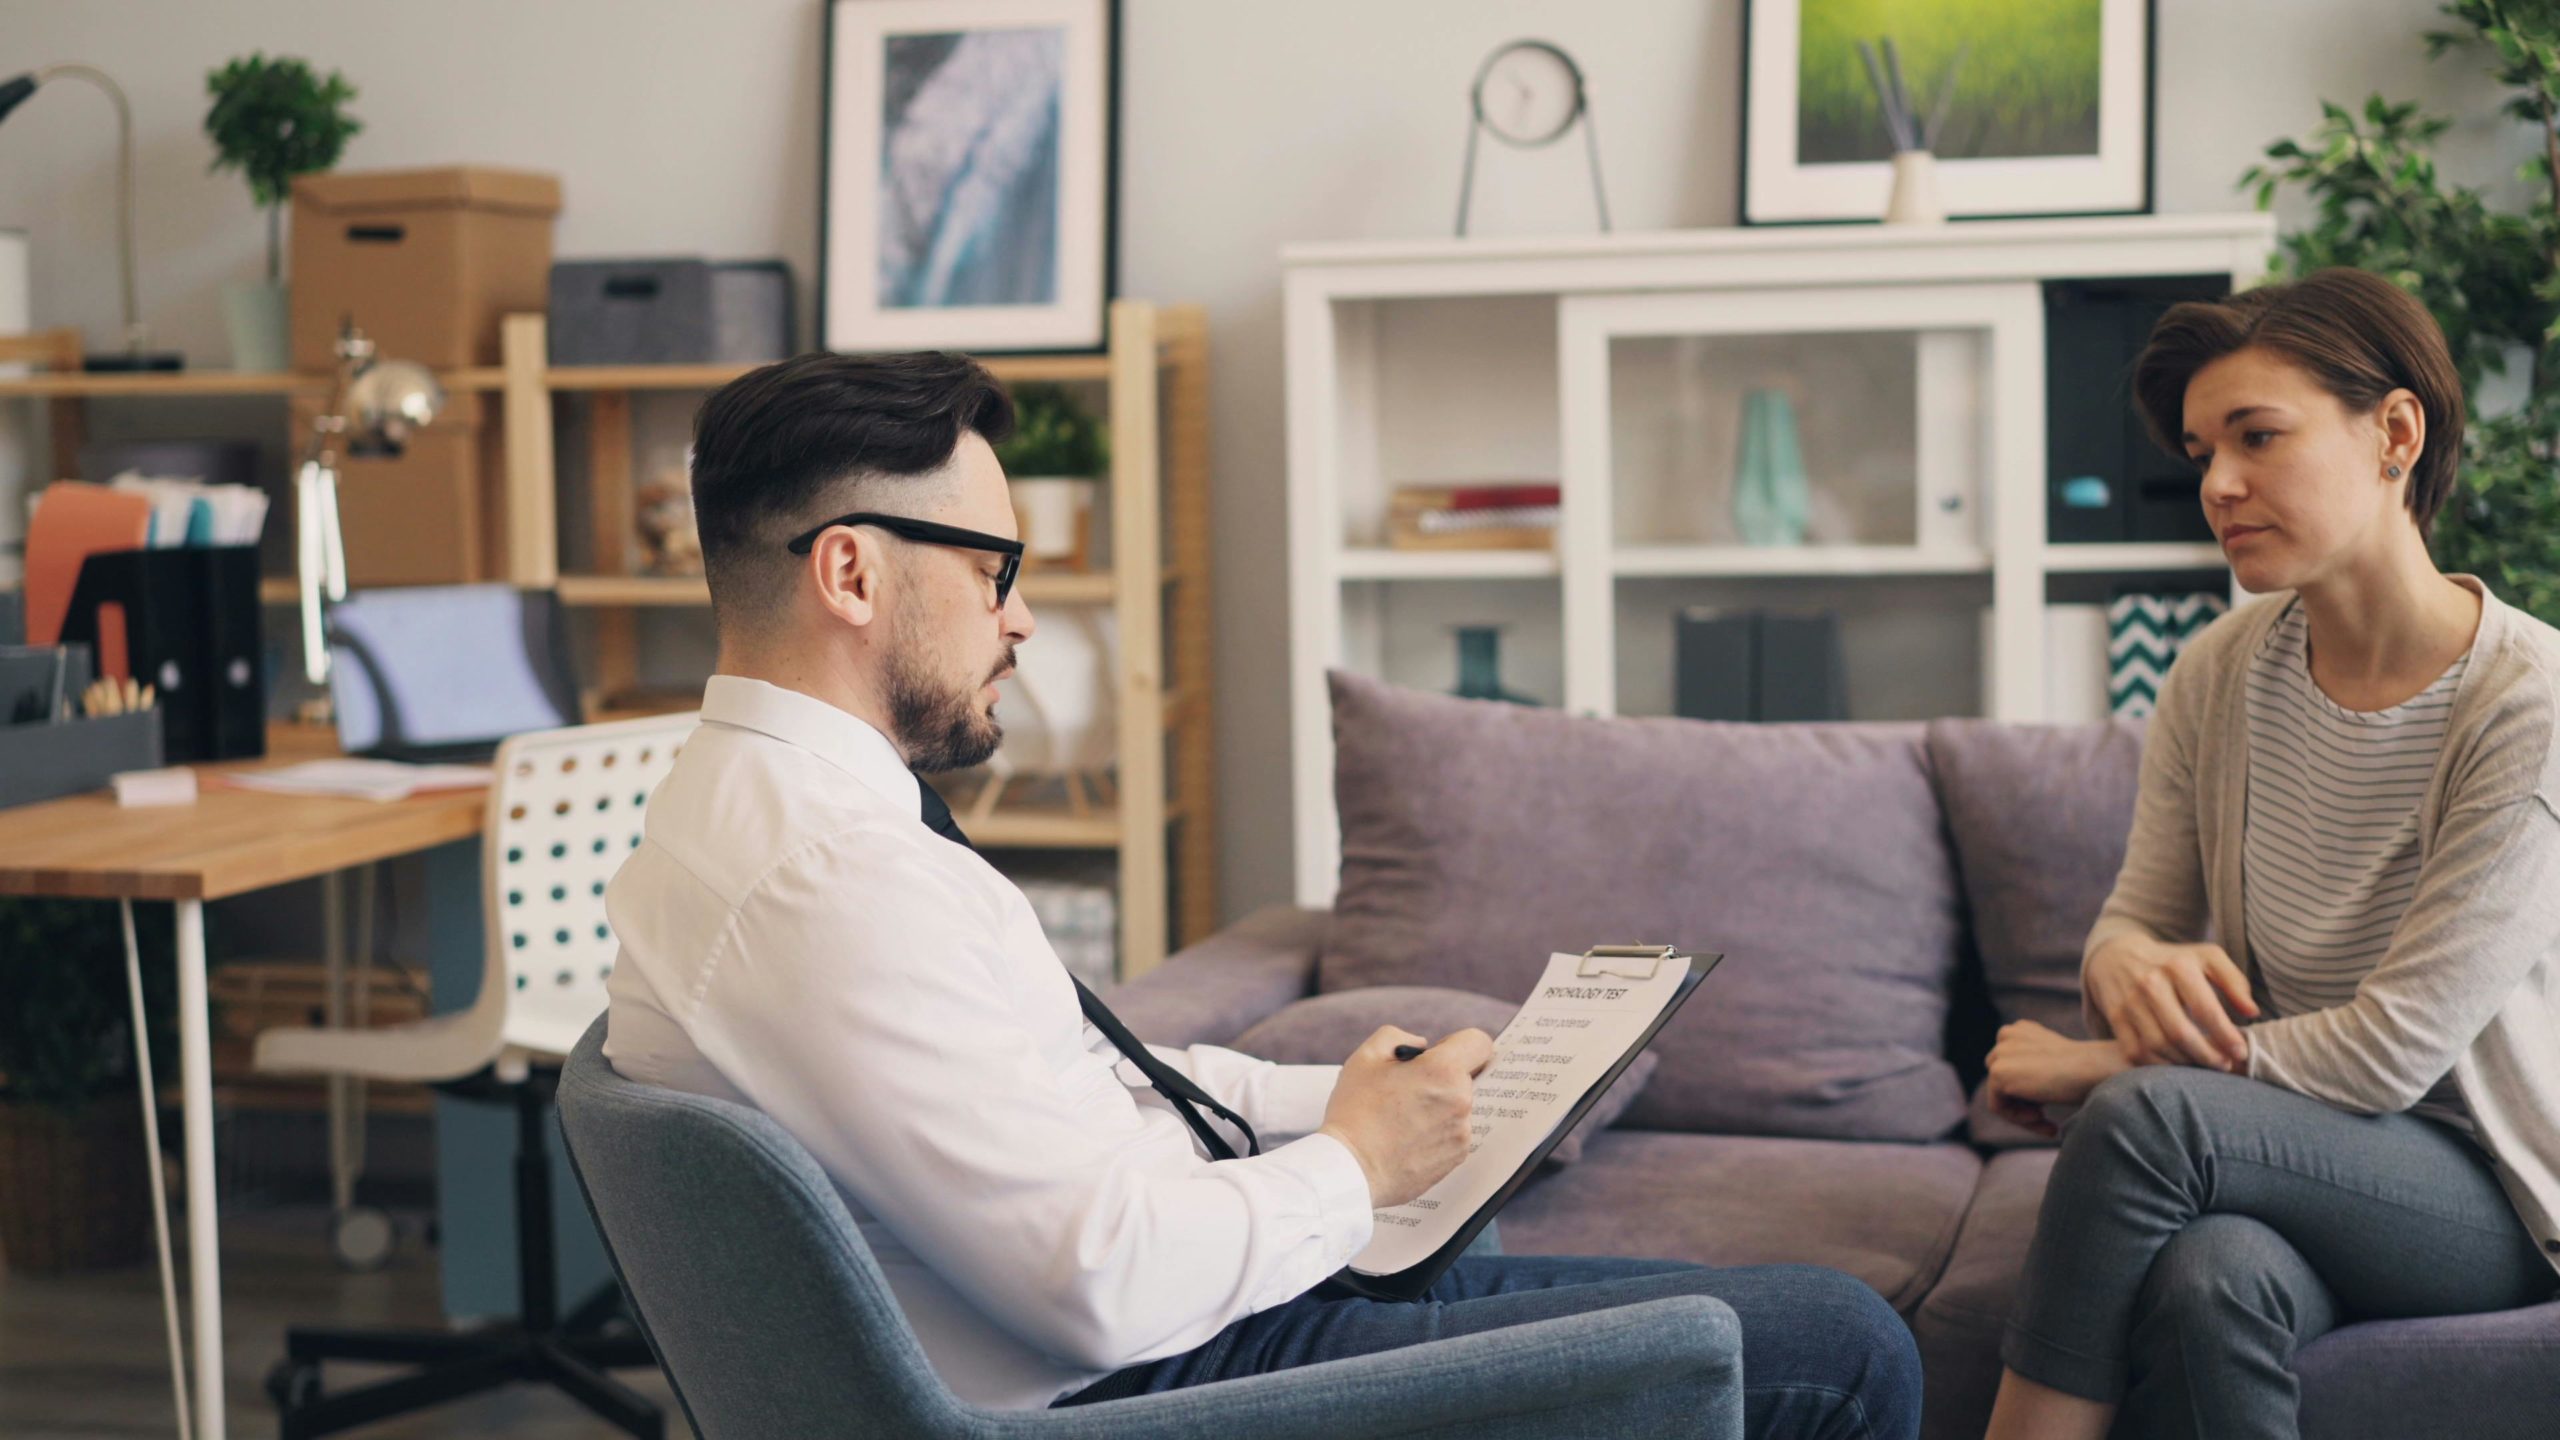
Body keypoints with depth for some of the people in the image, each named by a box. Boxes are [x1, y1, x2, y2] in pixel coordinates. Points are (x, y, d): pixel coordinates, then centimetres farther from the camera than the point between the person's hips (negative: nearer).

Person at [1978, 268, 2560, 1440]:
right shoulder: (2219, 678, 0)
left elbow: (2393, 1050, -20)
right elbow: (2134, 917, 8)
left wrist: (2098, 1065, -14)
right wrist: (2129, 967, -18)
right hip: (2288, 1148, 4)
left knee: (2150, 1115, -32)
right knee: (2209, 1281, -34)